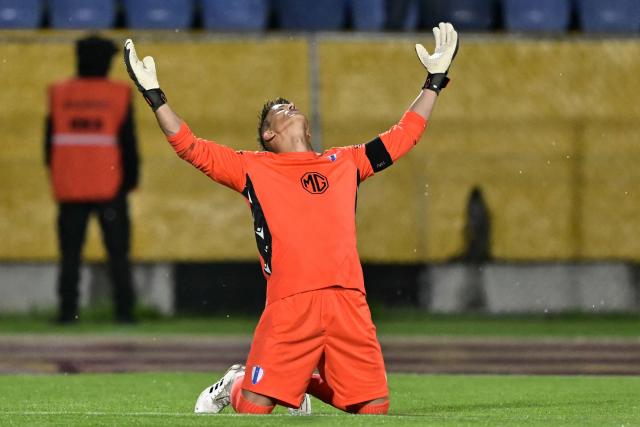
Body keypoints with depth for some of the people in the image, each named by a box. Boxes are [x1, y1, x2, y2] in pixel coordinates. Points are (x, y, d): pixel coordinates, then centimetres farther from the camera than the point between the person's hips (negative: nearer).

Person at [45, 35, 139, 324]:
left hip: (69, 188, 1)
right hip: (110, 186, -1)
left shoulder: (59, 94, 2)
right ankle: (124, 309, 0)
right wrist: (131, 179, 6)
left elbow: (50, 141, 5)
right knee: (118, 252, 4)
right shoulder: (119, 95, -3)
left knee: (70, 253, 4)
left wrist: (55, 174, 15)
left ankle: (67, 310, -2)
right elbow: (128, 142, -3)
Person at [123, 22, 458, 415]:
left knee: (375, 408, 0)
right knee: (253, 407, -8)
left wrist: (435, 80, 31)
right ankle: (235, 384, 28)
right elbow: (189, 146, 11)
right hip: (289, 305, -3)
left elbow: (404, 135, 30)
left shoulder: (345, 162, 24)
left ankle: (309, 382, 27)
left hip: (348, 300, 3)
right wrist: (153, 93, 5)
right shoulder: (254, 168, 15)